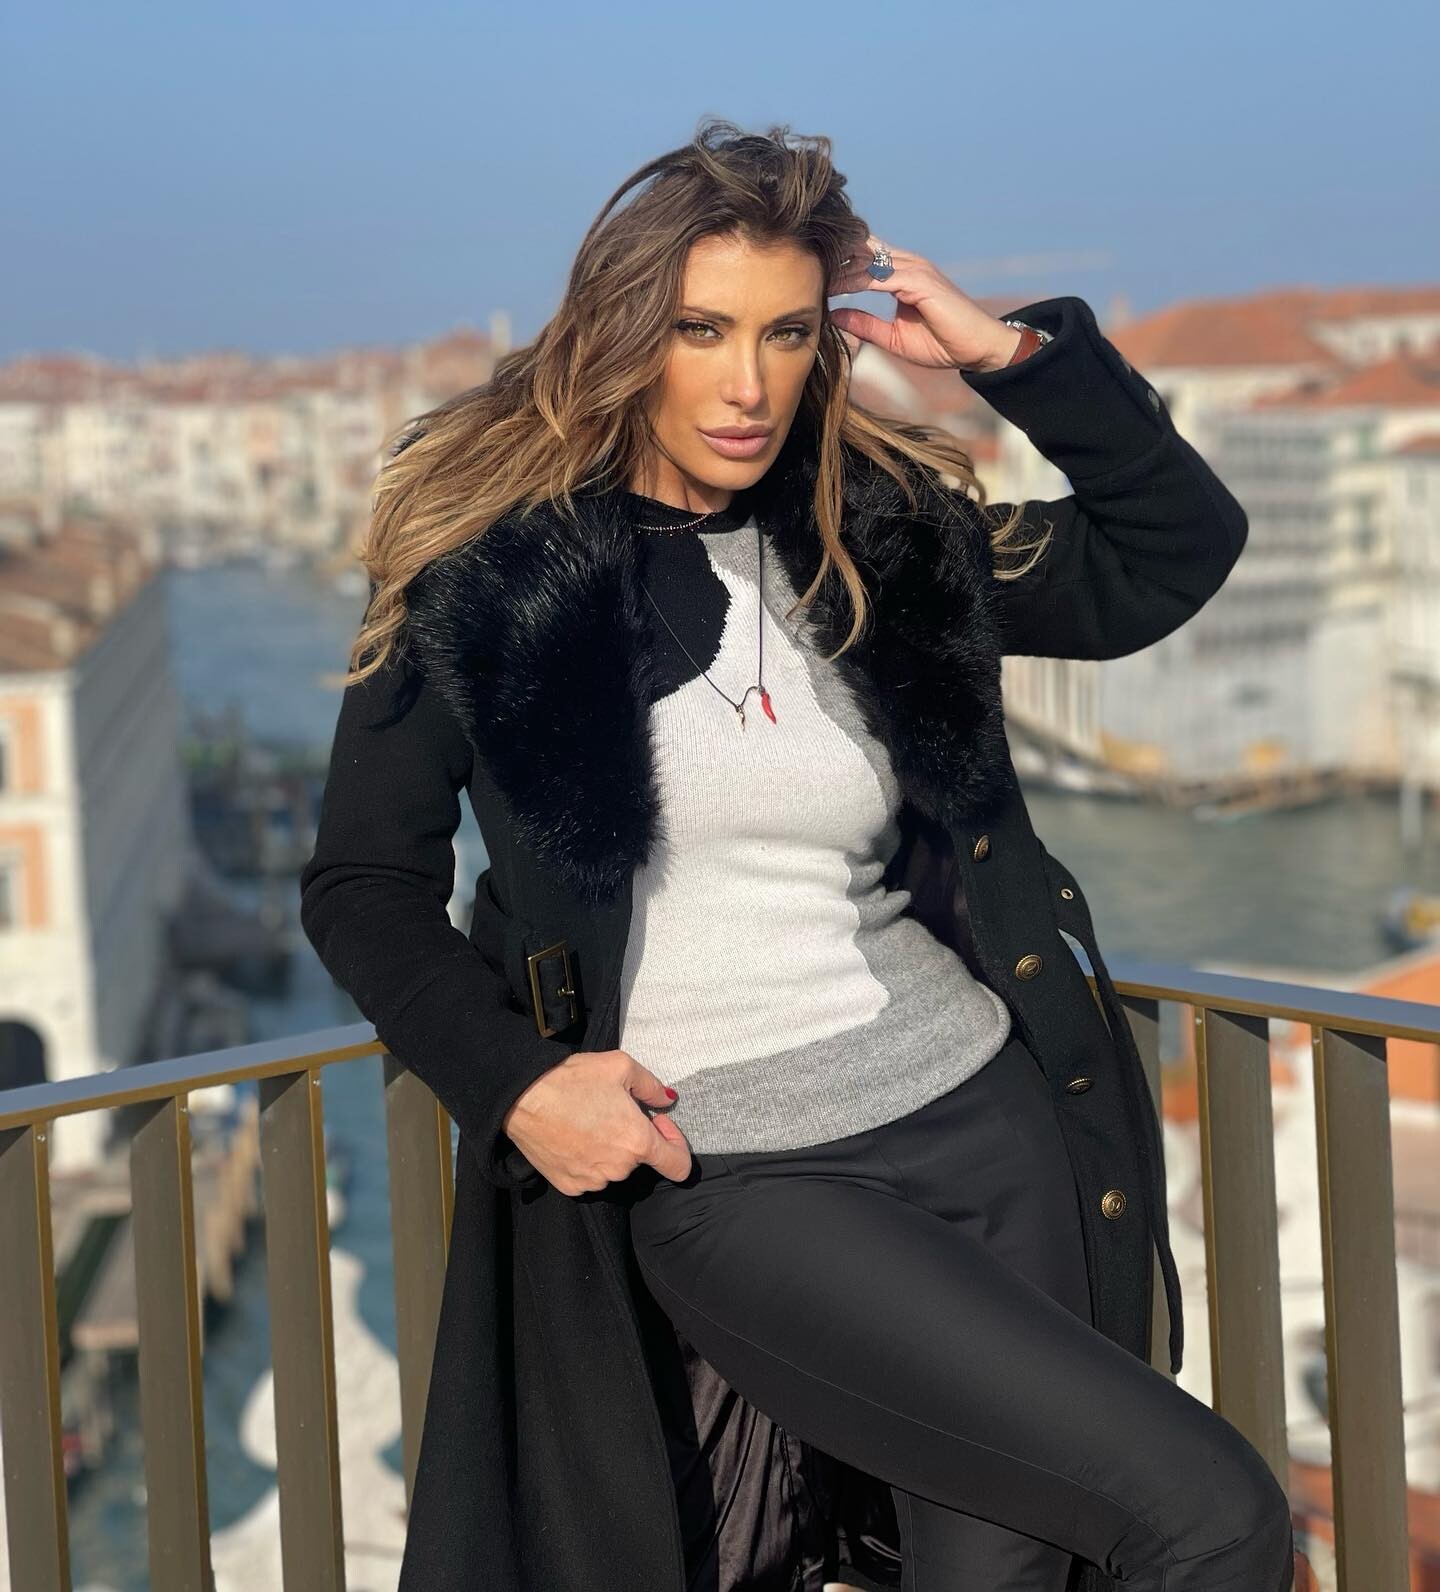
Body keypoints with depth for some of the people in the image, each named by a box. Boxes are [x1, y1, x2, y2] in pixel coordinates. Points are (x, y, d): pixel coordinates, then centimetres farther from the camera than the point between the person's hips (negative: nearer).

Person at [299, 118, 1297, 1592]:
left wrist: (1007, 350, 2)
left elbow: (1178, 548, 12)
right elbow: (361, 886, 3)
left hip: (991, 1130, 5)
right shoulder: (486, 566, -2)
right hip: (729, 1180, -4)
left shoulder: (882, 536, 8)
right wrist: (511, 1081, -12)